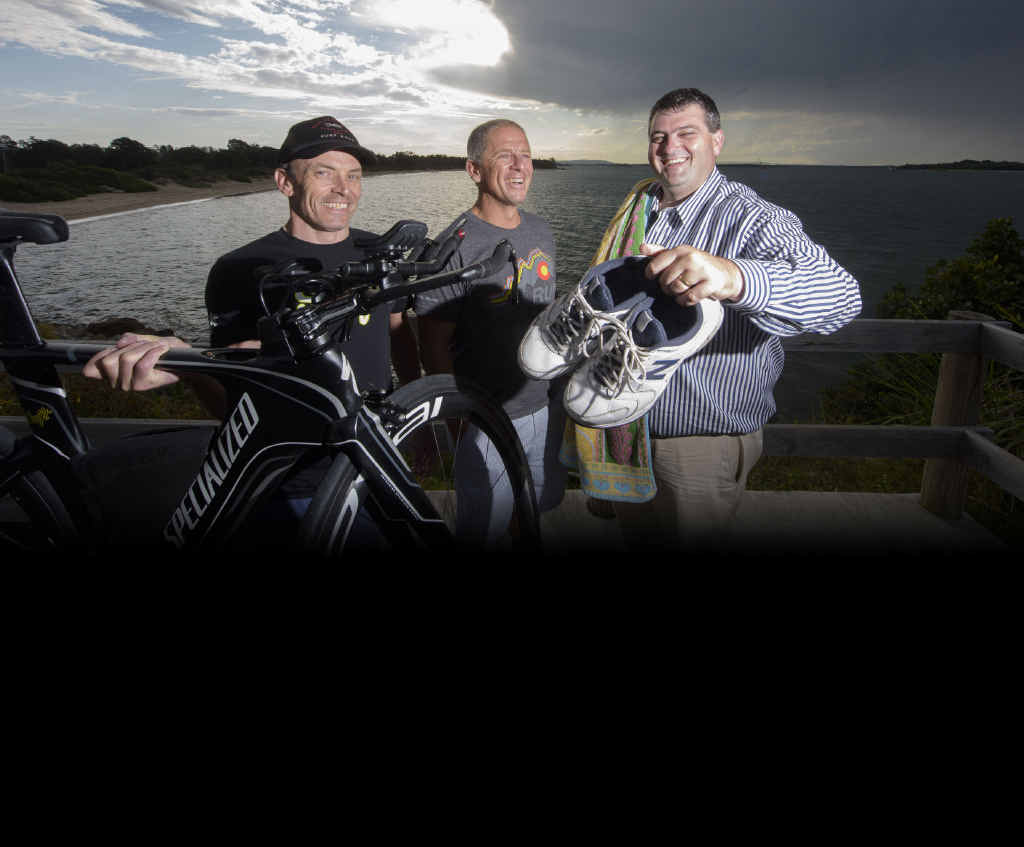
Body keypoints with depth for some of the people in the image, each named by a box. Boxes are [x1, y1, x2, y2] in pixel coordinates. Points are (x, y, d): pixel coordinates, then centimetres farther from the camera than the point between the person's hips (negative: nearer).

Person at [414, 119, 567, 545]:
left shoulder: (541, 232, 5)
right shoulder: (456, 246, -18)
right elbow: (434, 347, -15)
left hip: (546, 409, 6)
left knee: (537, 508, 24)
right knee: (484, 528, 11)